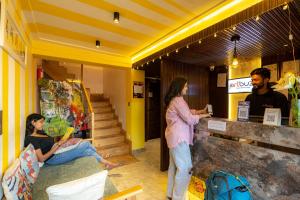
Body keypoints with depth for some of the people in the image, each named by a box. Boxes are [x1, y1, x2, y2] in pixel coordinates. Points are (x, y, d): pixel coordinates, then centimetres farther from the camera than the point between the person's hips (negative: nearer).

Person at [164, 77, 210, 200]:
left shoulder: (174, 99, 14)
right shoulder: (178, 100, -18)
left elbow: (187, 112, 19)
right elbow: (190, 119, -19)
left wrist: (201, 111, 9)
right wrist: (202, 116, -4)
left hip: (174, 137, 11)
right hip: (179, 137, -10)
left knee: (174, 165, 18)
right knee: (185, 167, 1)